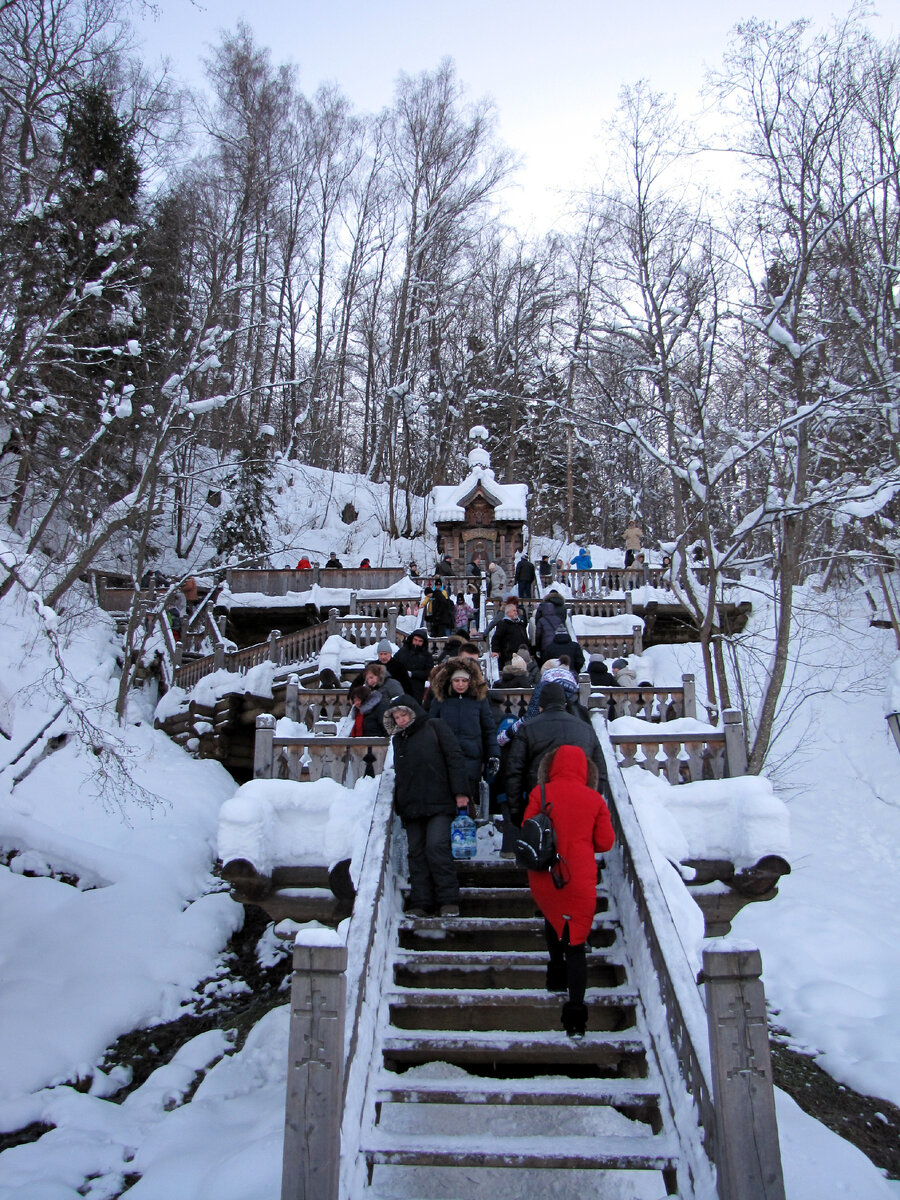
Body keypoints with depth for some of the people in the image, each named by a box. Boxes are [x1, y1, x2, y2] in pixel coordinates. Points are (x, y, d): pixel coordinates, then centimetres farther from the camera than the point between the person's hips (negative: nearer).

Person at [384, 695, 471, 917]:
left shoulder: (436, 728, 4)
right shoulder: (398, 739, 20)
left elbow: (455, 758, -3)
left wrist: (460, 792, -11)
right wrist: (398, 806, 20)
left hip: (438, 803, -6)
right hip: (411, 807, 6)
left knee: (437, 846, -14)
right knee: (417, 853, 4)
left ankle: (449, 900, -5)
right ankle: (420, 902, 9)